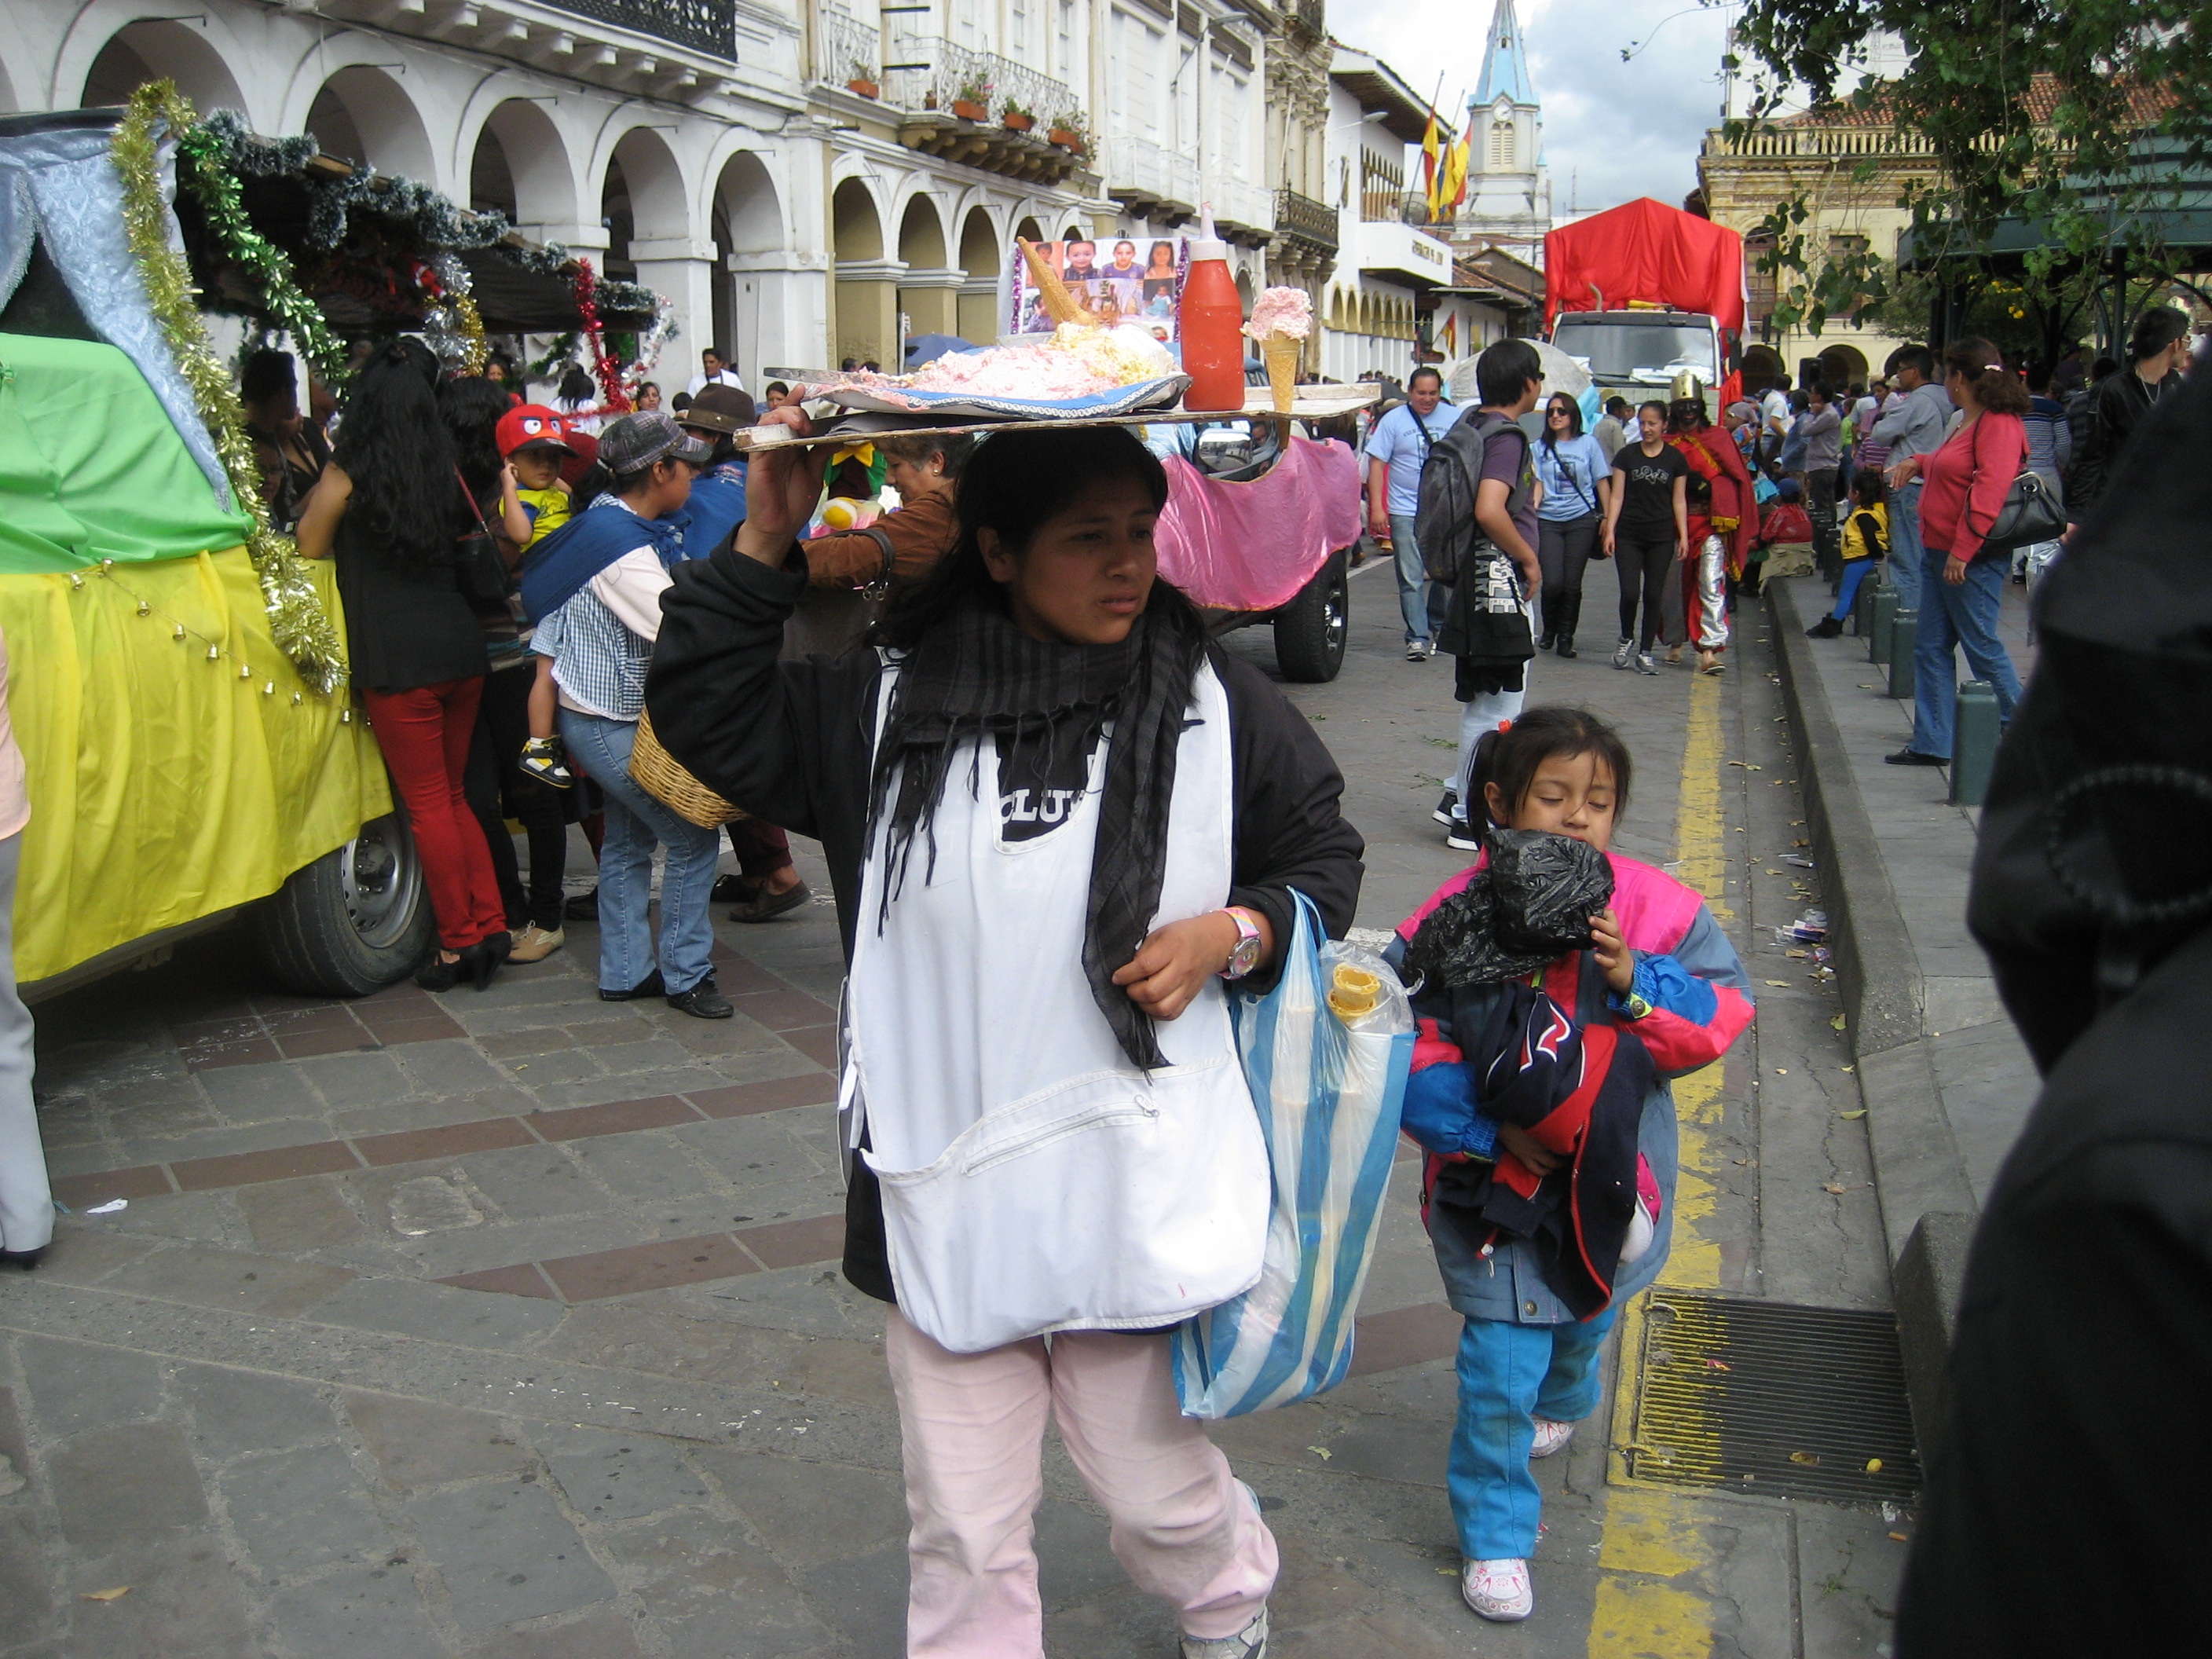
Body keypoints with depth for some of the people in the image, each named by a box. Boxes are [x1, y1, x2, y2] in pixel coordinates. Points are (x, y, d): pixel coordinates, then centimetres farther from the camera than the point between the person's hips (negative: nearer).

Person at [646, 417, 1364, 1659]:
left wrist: (1233, 934, -11)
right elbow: (703, 712, 5)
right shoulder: (891, 702, -1)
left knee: (1155, 1484, 18)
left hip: (1137, 1187, -1)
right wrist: (764, 545, -4)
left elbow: (1324, 855, 8)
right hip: (945, 1190, 1)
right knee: (964, 1524, 13)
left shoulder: (1217, 701, -3)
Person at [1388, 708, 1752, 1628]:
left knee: (1586, 1325, 28)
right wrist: (1491, 1130, -20)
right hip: (1498, 1188, -3)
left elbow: (1723, 1010, -7)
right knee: (1499, 1376, -2)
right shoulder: (1454, 920, -16)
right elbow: (1411, 1054, -12)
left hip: (1612, 1181, 4)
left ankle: (1560, 1401, 63)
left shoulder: (1655, 907, -9)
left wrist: (1636, 982, -24)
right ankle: (1495, 1535, 22)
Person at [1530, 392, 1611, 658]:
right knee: (1553, 582, -9)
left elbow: (1602, 482, 9)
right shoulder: (1540, 447, 8)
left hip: (1581, 520, 0)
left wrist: (1606, 517, 4)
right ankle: (1549, 631, 17)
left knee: (1572, 583, 1)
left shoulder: (1588, 444, 6)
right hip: (1548, 521, 0)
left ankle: (1566, 637, 14)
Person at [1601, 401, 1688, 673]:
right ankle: (1626, 639, 18)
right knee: (1630, 593, -8)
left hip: (1661, 537, 1)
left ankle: (1645, 652, 11)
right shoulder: (1627, 456, 3)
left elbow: (1679, 500, 7)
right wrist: (1610, 530, -5)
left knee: (1654, 595, 1)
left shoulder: (1675, 458, 5)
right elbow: (1617, 496, 3)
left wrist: (1684, 536, 3)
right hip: (1629, 535, -1)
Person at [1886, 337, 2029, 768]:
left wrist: (1962, 552, -26)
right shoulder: (1968, 422, 16)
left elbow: (1990, 490, -24)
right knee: (1931, 649, 9)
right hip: (1942, 555, 10)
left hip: (1972, 561, -10)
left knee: (1982, 647, -2)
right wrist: (1919, 463, 23)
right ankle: (1932, 744, 13)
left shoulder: (1999, 423, -15)